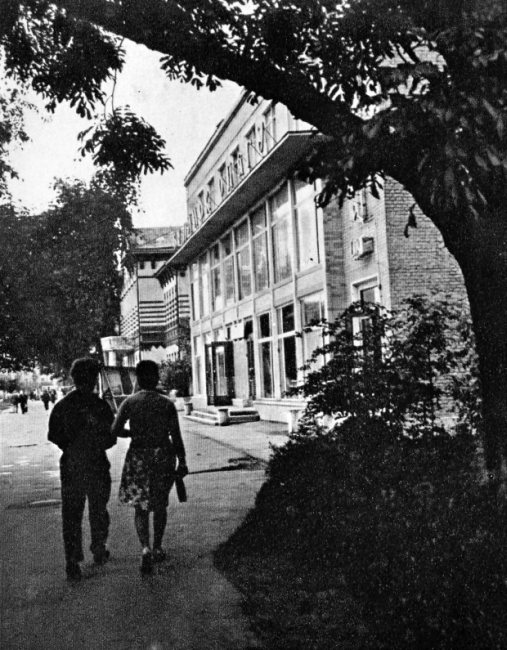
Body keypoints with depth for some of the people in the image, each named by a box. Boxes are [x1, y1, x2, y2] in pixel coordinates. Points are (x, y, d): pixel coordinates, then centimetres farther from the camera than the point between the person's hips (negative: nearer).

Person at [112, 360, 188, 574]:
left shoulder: (130, 402, -5)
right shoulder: (166, 404, -4)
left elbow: (115, 430, -11)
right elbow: (176, 436, -5)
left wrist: (133, 433, 8)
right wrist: (182, 462, 2)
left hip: (138, 456, -1)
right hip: (163, 455, 1)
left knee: (140, 506, 6)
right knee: (160, 504, 16)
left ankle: (145, 548, -12)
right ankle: (157, 548, 26)